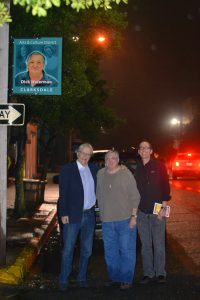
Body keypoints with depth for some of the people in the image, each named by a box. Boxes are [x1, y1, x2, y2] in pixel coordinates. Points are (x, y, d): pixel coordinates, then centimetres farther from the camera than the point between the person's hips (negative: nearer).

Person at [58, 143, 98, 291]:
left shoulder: (94, 168, 7)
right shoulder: (68, 169, -5)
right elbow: (63, 193, -8)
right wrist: (64, 214, -13)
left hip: (90, 215, 4)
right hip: (73, 215, -4)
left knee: (87, 249, 12)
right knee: (68, 250, 1)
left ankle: (82, 278, 25)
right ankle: (64, 280, 11)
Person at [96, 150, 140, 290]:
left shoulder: (126, 174, -5)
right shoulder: (100, 174, 7)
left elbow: (135, 196, -5)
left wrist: (133, 216, -10)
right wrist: (102, 213, 11)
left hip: (125, 219, -4)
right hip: (107, 220, 4)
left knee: (126, 250, 0)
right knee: (110, 251, 12)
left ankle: (126, 279, 11)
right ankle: (115, 277, 25)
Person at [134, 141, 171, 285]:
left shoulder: (159, 166, 1)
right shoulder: (138, 169, 12)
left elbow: (166, 187, -3)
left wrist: (163, 207, -10)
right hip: (142, 212, 4)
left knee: (159, 244, -1)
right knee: (146, 246, 7)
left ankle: (160, 273, 9)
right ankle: (148, 274, 15)